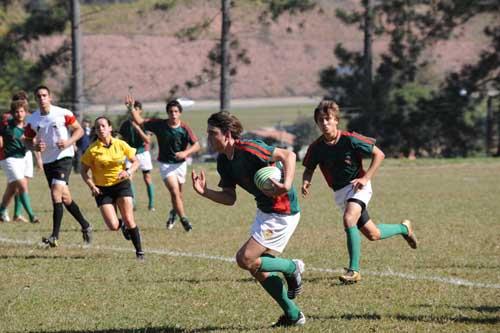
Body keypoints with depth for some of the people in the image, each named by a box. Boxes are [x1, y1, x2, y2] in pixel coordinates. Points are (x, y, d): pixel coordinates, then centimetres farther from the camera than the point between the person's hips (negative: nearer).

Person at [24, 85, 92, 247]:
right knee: (65, 197, 13)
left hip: (64, 157, -5)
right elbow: (28, 140, 12)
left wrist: (69, 142, -17)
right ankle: (85, 226, 32)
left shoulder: (63, 114, -8)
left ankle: (55, 235, -22)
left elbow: (79, 130, 0)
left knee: (56, 193, -20)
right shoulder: (32, 120, 2)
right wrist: (35, 146, -11)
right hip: (47, 160, 5)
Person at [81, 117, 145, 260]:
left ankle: (139, 251, 4)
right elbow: (83, 171, -1)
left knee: (129, 220, -11)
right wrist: (92, 186, -15)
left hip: (121, 185, 0)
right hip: (102, 189, 0)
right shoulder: (92, 150, -8)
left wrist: (128, 172, -15)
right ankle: (123, 225, 27)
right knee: (113, 226, -11)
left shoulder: (120, 144, -4)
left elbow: (136, 161, 5)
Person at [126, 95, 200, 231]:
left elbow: (196, 145, -9)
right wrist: (131, 108, -18)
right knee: (175, 192, -17)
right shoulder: (159, 124, -9)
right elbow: (139, 121, -4)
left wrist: (185, 153, -26)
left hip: (180, 164, 2)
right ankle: (184, 220, -11)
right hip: (165, 164, -2)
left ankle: (174, 213, 44)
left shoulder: (184, 128, -11)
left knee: (178, 194, 16)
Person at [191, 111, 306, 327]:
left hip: (282, 211, -10)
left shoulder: (248, 149, -23)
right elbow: (230, 198, 7)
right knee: (258, 267, 12)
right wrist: (205, 192, -8)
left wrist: (287, 185, -35)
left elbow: (288, 155, -23)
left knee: (245, 259, -14)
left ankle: (292, 268, 9)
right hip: (264, 210, 10)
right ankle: (293, 315, 23)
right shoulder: (223, 161, 4)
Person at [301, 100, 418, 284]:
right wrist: (306, 182, -17)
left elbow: (379, 154, -11)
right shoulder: (316, 147, -9)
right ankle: (403, 228, 40)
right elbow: (309, 169, 6)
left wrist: (366, 178, -18)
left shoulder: (350, 140, -19)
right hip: (339, 192, 5)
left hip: (358, 186, -5)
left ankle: (353, 270, -23)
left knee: (349, 220, -31)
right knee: (372, 234, 9)